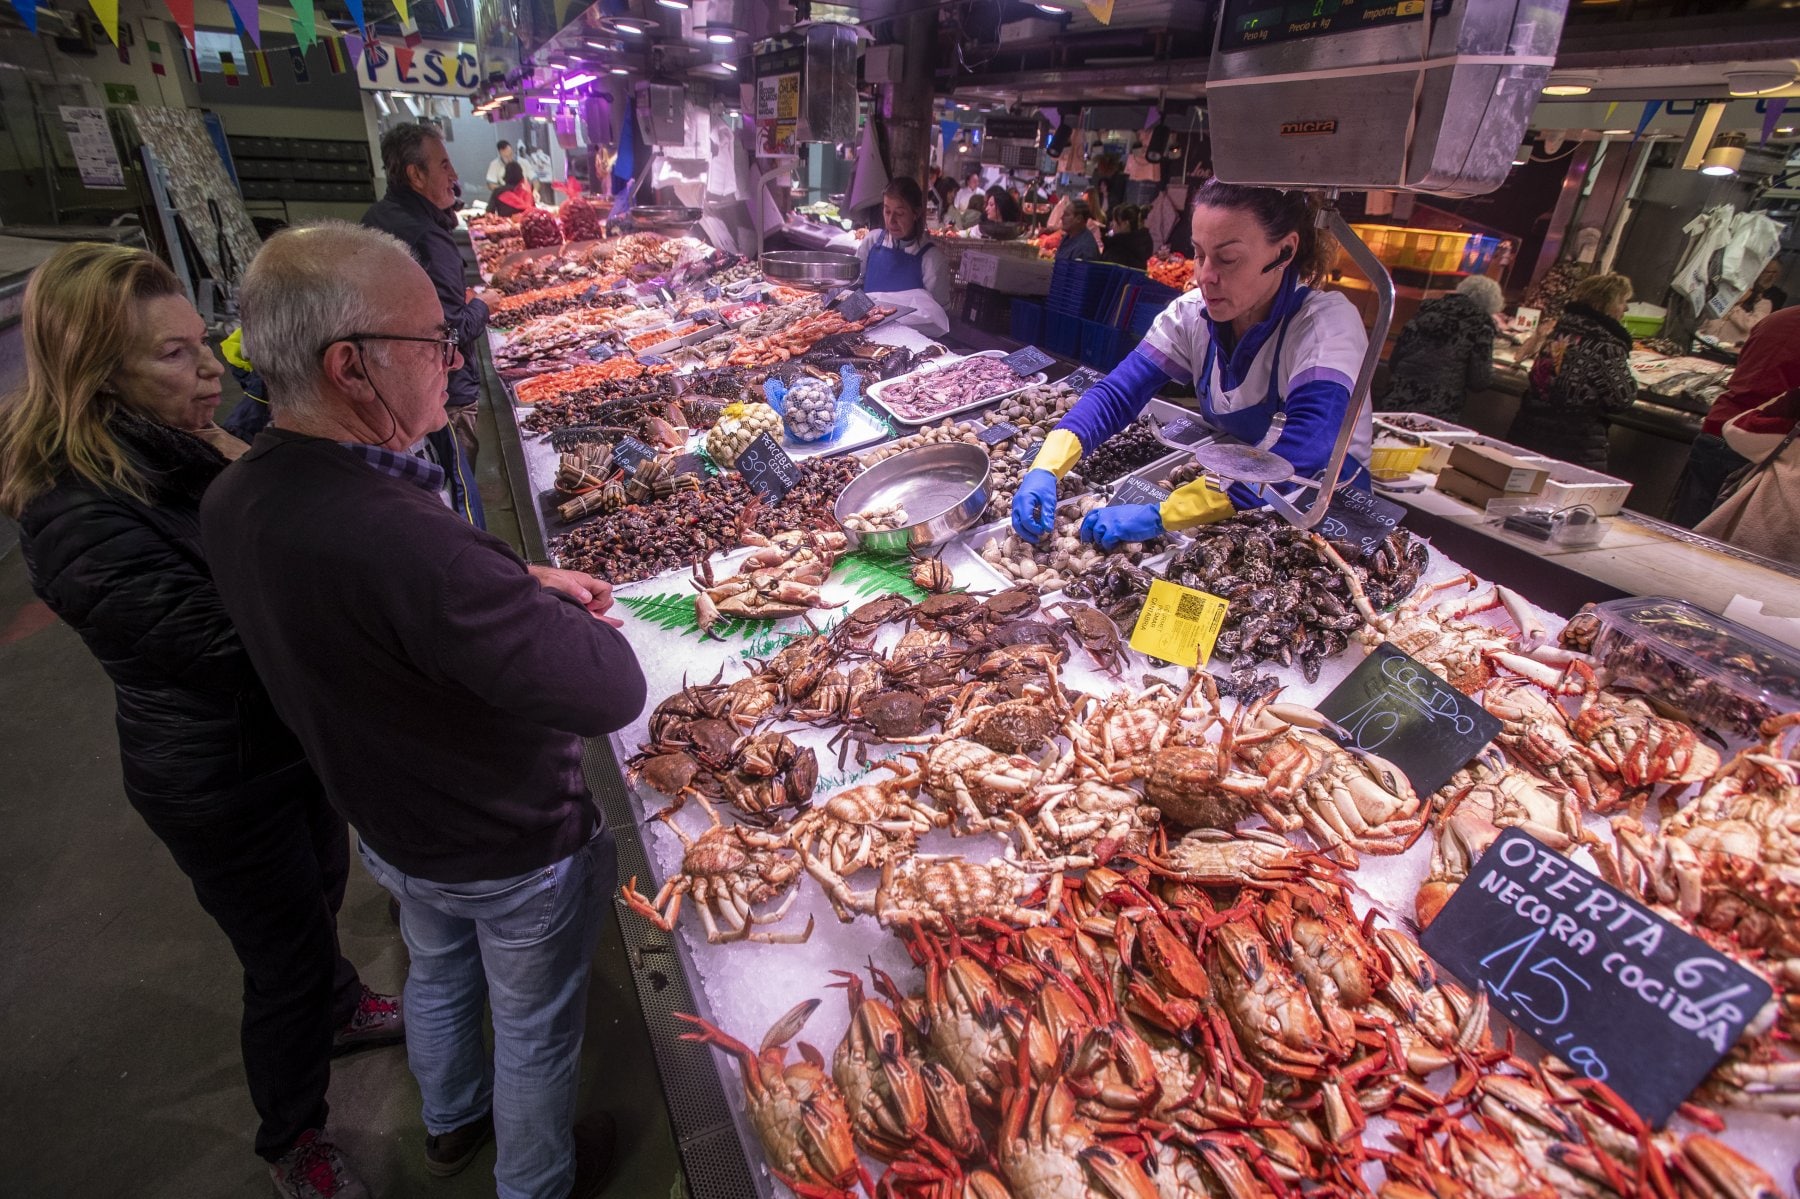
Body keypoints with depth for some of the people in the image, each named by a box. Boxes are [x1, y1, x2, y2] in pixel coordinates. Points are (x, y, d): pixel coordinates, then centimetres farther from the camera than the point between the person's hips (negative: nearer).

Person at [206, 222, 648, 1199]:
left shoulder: (232, 499, -12)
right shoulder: (404, 541, -41)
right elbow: (613, 693, -41)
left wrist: (521, 584, -7)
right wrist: (561, 609, -19)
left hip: (386, 826, 8)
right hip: (510, 852, -7)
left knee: (439, 977, 34)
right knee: (535, 1027, 21)